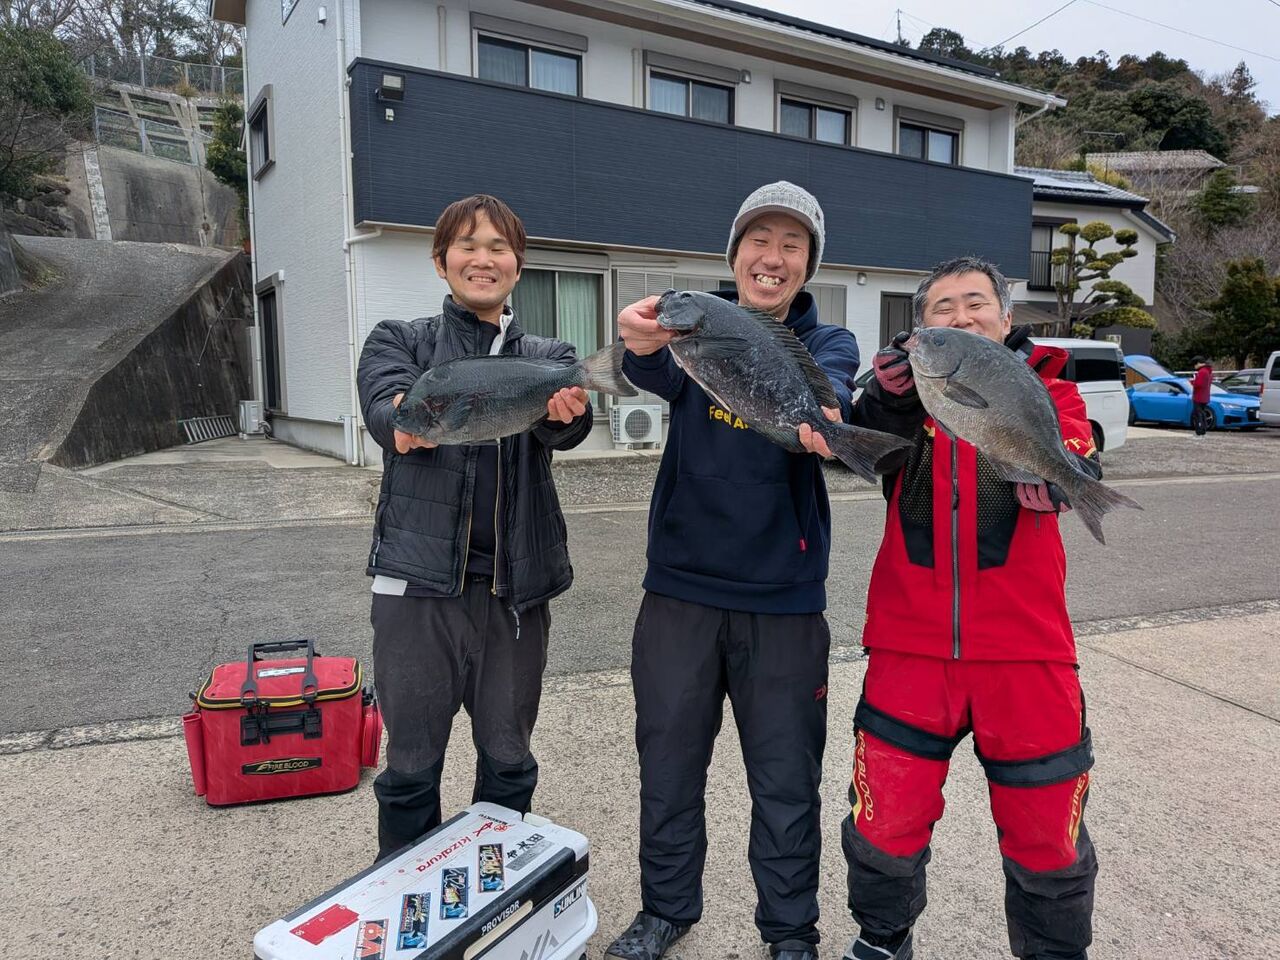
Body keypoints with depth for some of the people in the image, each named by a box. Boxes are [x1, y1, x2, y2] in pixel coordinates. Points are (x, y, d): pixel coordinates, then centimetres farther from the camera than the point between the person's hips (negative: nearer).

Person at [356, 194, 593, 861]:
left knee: (508, 760, 14)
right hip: (418, 578, -1)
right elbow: (384, 409, -13)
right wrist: (406, 424, -37)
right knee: (412, 761, 9)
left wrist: (564, 412, -36)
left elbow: (566, 427, -12)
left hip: (515, 583, 2)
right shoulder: (399, 341, 8)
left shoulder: (546, 357, 10)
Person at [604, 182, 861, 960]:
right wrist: (642, 344, -47)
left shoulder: (829, 342, 0)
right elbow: (662, 372, -23)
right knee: (669, 760, 14)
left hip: (784, 599, -1)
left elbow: (827, 387, -25)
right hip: (680, 587, 1)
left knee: (786, 778, 11)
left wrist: (817, 412, -49)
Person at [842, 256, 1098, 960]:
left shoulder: (1045, 387, 7)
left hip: (1024, 642, 0)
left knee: (1046, 832, 11)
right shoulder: (905, 391, 8)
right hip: (912, 639, 0)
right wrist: (890, 395, -31)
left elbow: (1078, 461, -12)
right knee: (885, 822, 7)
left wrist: (1056, 473, -34)